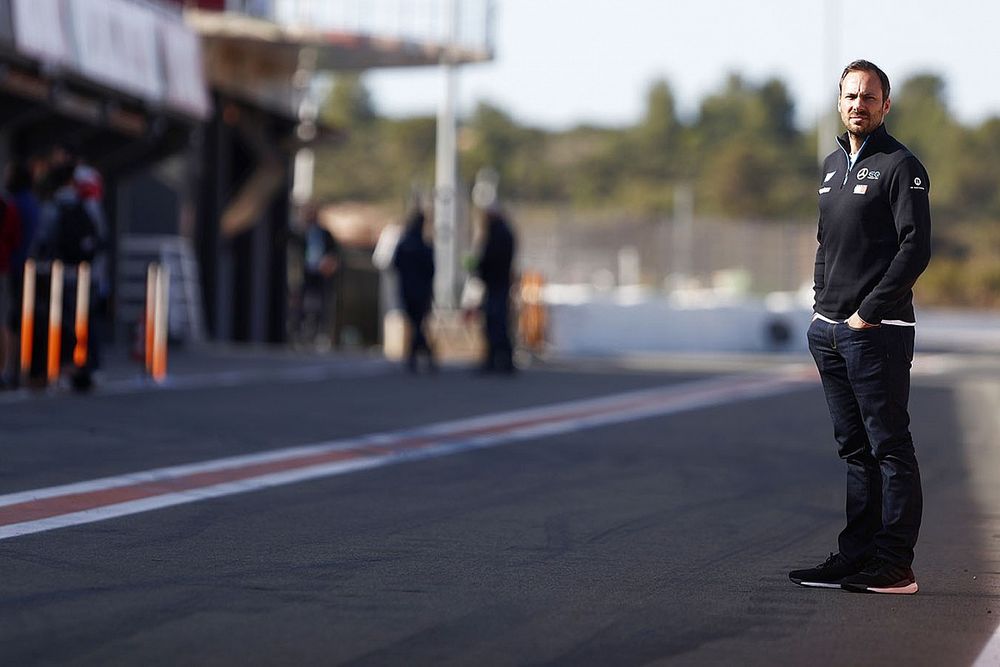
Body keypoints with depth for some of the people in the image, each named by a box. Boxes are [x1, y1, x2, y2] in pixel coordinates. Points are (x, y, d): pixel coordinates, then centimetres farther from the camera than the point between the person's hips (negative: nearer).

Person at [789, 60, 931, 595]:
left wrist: (867, 313, -15)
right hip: (829, 330, 8)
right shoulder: (833, 165, 18)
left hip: (877, 331, -8)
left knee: (889, 448, -6)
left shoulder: (900, 167, -6)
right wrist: (822, 304, 12)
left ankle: (894, 565, -5)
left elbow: (916, 249, -13)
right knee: (855, 450, 11)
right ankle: (856, 556, 15)